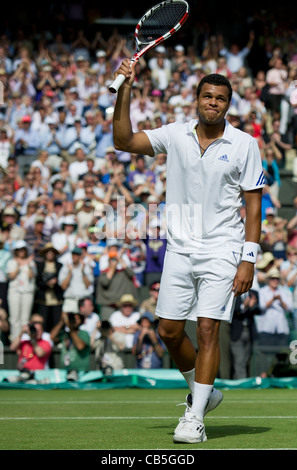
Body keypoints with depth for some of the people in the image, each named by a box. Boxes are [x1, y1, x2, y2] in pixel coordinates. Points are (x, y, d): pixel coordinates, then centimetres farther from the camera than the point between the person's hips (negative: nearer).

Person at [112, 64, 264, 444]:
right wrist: (124, 90, -12)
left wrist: (248, 260, -9)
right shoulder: (175, 135, 4)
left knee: (208, 329, -10)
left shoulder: (244, 144, -3)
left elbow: (253, 204, -2)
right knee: (169, 331, 3)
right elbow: (124, 141, -2)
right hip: (179, 248, 3)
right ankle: (202, 391, 28)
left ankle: (195, 417, -5)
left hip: (222, 251, -3)